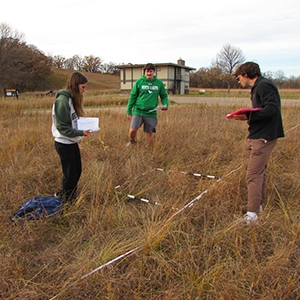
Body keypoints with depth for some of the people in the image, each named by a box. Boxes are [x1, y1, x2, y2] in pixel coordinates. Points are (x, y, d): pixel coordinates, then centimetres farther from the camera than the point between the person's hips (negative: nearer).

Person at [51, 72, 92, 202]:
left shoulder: (72, 98, 8)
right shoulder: (63, 100, -21)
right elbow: (62, 127, -22)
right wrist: (80, 133, -25)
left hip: (72, 142, 9)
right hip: (64, 143, -9)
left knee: (77, 171, 17)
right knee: (70, 173, 2)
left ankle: (64, 194, 34)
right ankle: (68, 199, 20)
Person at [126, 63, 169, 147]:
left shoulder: (159, 83, 4)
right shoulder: (139, 82, 0)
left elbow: (164, 96, 13)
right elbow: (133, 96, 4)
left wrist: (165, 104, -9)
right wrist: (128, 111, 4)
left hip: (151, 113, 1)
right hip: (138, 111, -1)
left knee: (149, 133, 6)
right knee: (132, 130, -11)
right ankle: (132, 142, 22)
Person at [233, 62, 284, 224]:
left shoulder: (264, 85, -13)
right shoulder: (258, 87, 18)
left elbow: (272, 108, -25)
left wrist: (249, 116, -27)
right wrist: (248, 116, 1)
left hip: (263, 137, -11)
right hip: (258, 136, 11)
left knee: (253, 175, -11)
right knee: (259, 172, 17)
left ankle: (251, 215, -8)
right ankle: (258, 206, 29)